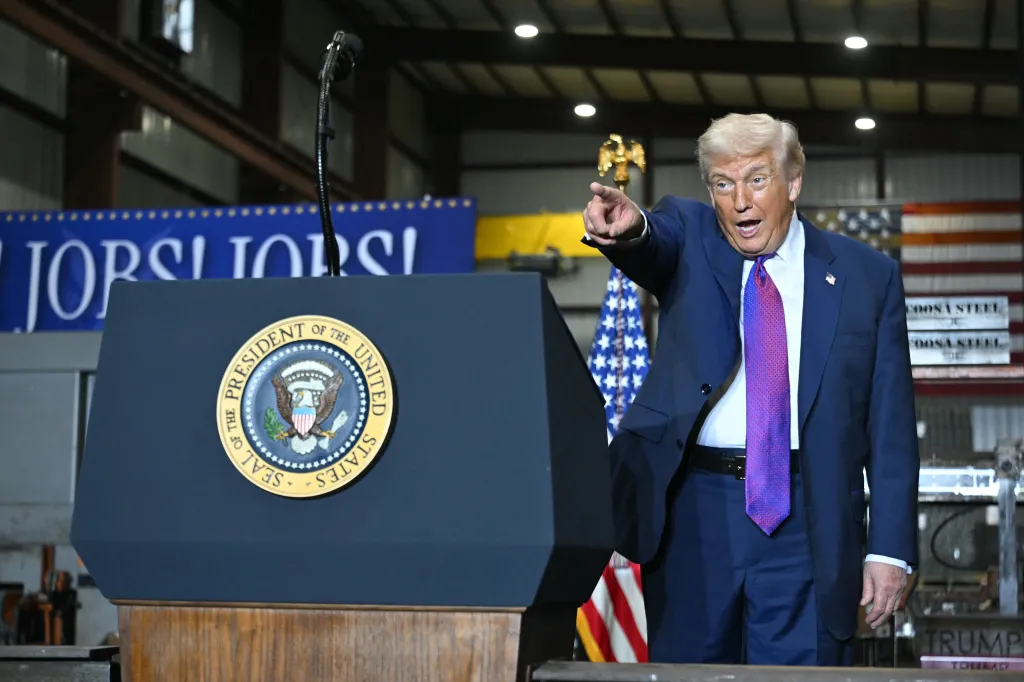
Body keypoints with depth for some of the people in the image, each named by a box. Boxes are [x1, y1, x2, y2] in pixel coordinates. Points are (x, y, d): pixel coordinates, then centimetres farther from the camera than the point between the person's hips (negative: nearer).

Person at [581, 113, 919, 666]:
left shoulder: (867, 275, 5)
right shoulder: (688, 238, 7)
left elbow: (890, 424, 3)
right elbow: (657, 242, -18)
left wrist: (889, 549, -2)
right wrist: (629, 230, -43)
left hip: (808, 522, -1)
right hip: (691, 508, 1)